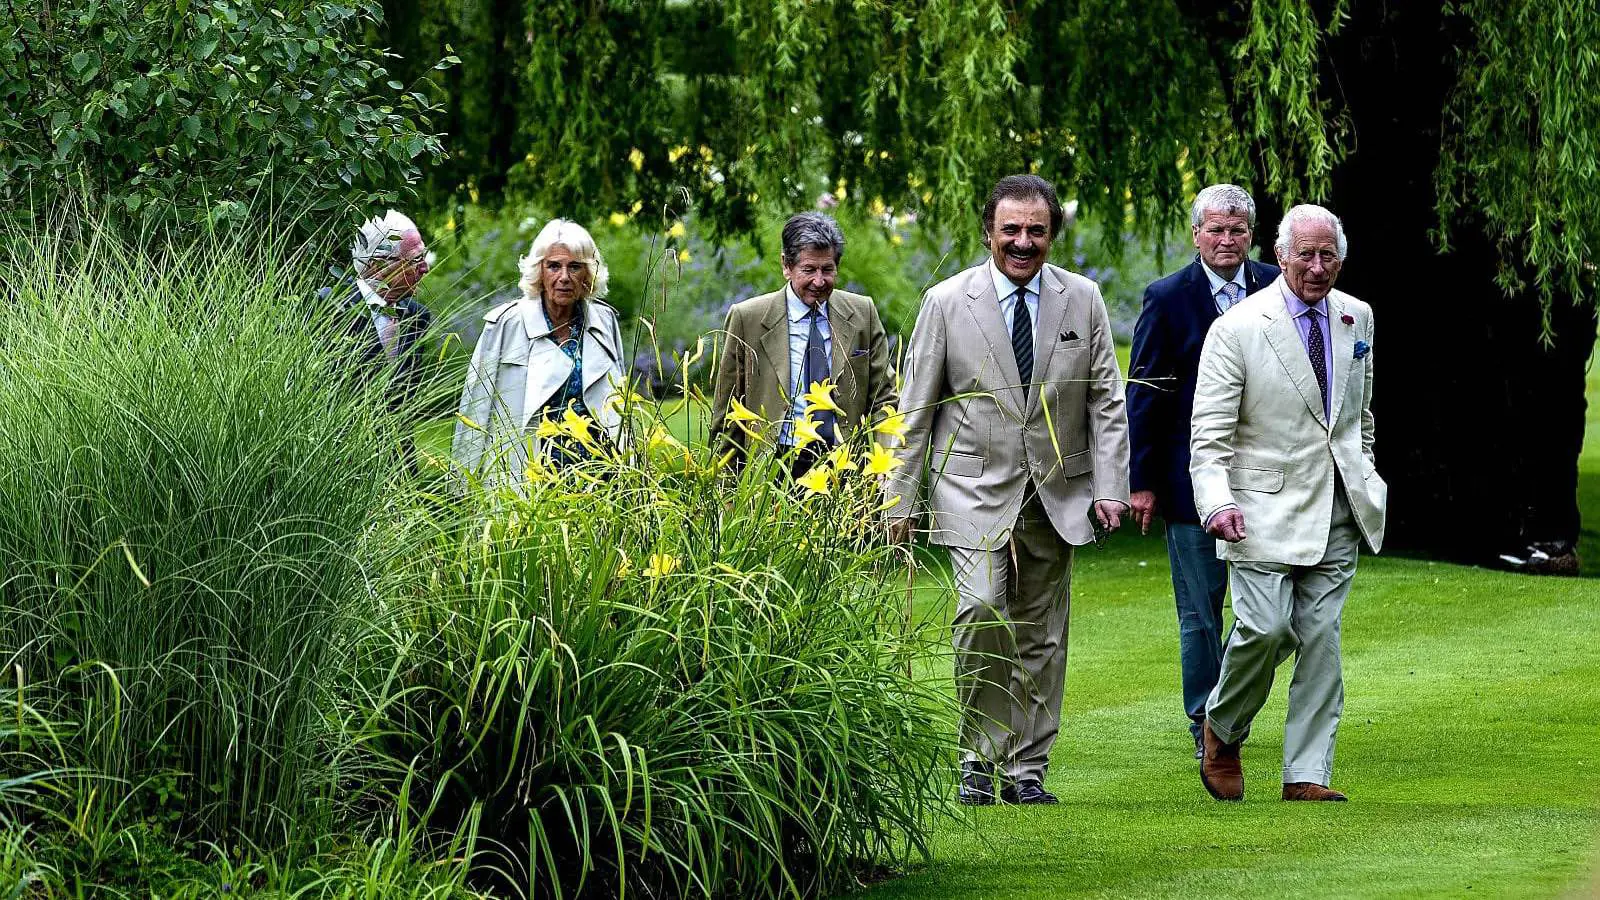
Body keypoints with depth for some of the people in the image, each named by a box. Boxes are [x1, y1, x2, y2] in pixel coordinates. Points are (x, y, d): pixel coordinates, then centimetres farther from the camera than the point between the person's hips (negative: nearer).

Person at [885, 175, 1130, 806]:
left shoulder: (1082, 300, 4)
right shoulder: (947, 302, -2)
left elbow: (1106, 402, 6)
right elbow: (916, 410, 2)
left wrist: (1110, 489, -4)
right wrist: (902, 499, 0)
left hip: (1057, 492, 3)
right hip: (975, 488, -3)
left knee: (1041, 635, 5)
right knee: (982, 613, -20)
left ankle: (1028, 769, 13)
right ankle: (980, 760, -9)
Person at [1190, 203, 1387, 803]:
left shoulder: (1357, 318, 10)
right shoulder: (1237, 329, -8)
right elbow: (1209, 433, -11)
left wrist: (1365, 479, 23)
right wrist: (1217, 502, -24)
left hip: (1337, 510, 5)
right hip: (1266, 507, -5)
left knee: (1320, 639, 0)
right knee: (1267, 627, -16)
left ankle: (1307, 775, 4)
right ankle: (1221, 728, 11)